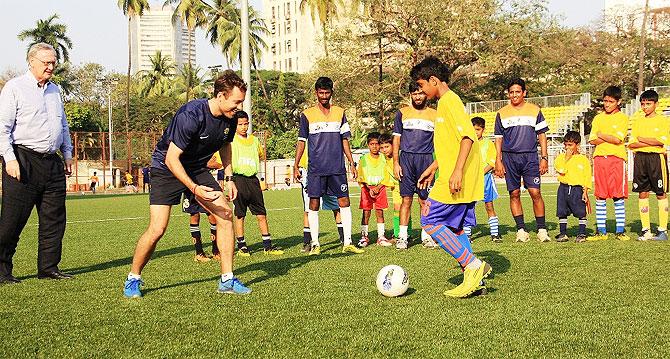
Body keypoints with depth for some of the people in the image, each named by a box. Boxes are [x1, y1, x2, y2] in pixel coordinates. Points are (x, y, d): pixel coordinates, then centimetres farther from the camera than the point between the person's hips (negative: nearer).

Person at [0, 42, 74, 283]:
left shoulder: (54, 90, 19)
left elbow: (63, 126, 28)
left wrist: (67, 154, 19)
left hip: (52, 162, 7)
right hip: (23, 161, -7)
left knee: (54, 219, 7)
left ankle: (48, 267, 15)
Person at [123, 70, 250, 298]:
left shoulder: (230, 118, -8)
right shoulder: (191, 115, -31)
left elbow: (225, 145, 15)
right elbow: (171, 158, -29)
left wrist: (229, 178, 6)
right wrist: (194, 189, -36)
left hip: (197, 169, 6)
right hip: (166, 169, -6)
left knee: (226, 214, -8)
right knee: (157, 230, -14)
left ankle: (227, 279, 1)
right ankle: (133, 279, 10)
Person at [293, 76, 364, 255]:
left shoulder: (340, 112, 10)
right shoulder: (307, 115, 3)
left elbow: (345, 140, 13)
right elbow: (301, 141, 5)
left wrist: (352, 163, 8)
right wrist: (296, 166, 0)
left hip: (337, 167, 2)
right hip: (316, 168, -2)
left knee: (344, 202, -1)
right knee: (314, 204, -1)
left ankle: (347, 243, 4)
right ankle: (315, 244, 7)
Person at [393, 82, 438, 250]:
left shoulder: (434, 115, 10)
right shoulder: (402, 113, 9)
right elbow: (396, 139, 8)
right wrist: (396, 162, -1)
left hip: (426, 160, 0)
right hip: (407, 159, 0)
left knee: (425, 200, 2)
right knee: (406, 199, -3)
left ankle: (426, 236, 10)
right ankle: (402, 236, 0)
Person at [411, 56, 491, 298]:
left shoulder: (450, 101, -12)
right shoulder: (444, 102, 20)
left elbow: (468, 136, -23)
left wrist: (457, 171, -29)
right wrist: (432, 168, 31)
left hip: (458, 180, -10)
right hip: (462, 181, 10)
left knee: (430, 221, -8)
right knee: (453, 227, 11)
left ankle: (473, 266, -8)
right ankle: (475, 279, 11)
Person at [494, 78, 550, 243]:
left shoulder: (534, 110, 8)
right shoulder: (502, 113, 9)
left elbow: (542, 135, 9)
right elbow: (499, 138, 11)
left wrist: (544, 158, 2)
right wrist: (498, 161, 3)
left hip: (530, 156, -1)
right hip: (510, 157, 1)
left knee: (535, 193, -9)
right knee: (514, 194, 1)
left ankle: (542, 229, -2)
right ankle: (521, 230, 8)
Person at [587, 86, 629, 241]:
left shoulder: (622, 118, 2)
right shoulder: (598, 118, 14)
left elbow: (618, 139, -11)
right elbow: (592, 140, 5)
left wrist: (601, 135, 1)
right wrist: (610, 138, -7)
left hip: (617, 158, -3)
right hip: (599, 158, 4)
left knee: (619, 196, -4)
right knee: (600, 196, 3)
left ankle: (620, 231, 1)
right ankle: (601, 231, 6)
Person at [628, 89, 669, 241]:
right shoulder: (637, 123, 15)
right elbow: (631, 144, 6)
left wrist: (641, 139, -3)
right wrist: (651, 142, -7)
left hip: (657, 157, -4)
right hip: (640, 158, 4)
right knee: (643, 193, 3)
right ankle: (646, 230, 7)